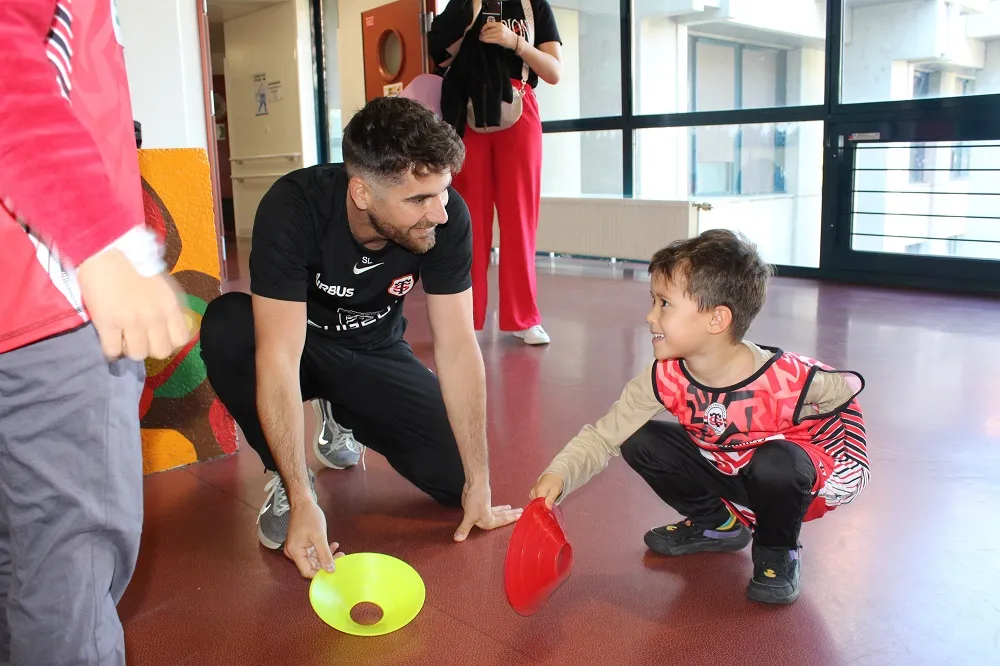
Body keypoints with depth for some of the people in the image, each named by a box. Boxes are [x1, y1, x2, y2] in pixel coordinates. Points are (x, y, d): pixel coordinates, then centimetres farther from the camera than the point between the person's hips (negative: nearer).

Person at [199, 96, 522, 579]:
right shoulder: (292, 208, -33)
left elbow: (457, 348, -21)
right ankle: (287, 480, -9)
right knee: (226, 326, -34)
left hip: (375, 352, 2)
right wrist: (303, 502, -40)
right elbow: (278, 358, -36)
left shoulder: (448, 217, -25)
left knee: (455, 474, -14)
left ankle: (341, 420, 17)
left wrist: (478, 483, -20)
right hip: (300, 346, -2)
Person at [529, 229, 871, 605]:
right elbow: (603, 436, -21)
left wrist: (845, 460, -10)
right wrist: (558, 475, -37)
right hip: (720, 472, 4)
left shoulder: (788, 377, -33)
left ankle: (778, 552, -2)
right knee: (639, 442, -13)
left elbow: (847, 390, -11)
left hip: (784, 480, -4)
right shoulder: (664, 380, -23)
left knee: (776, 464, -37)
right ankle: (716, 524, 12)